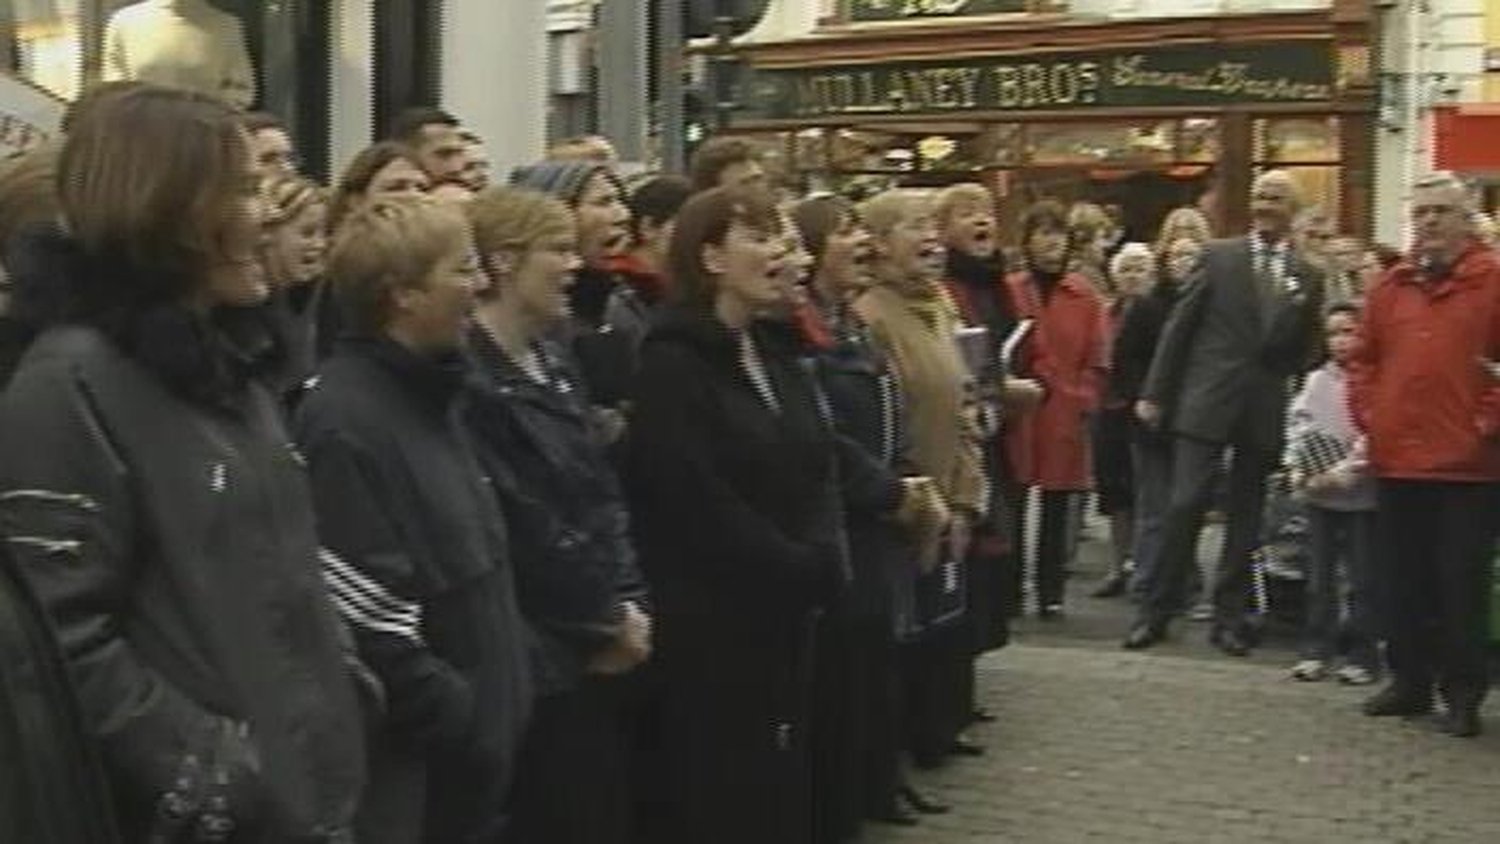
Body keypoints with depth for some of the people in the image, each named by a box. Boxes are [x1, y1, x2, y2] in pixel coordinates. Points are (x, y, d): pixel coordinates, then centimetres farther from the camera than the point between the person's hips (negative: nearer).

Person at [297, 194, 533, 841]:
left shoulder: (427, 393, 10)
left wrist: (502, 692, 13)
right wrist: (460, 718, -16)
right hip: (411, 760, -9)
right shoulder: (346, 420, -20)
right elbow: (368, 618, -23)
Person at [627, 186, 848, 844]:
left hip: (786, 612, 8)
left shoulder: (774, 351, 13)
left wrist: (826, 560, -6)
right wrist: (803, 568, -15)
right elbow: (699, 503, -20)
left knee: (780, 786, 14)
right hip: (711, 619, -8)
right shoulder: (671, 362, -13)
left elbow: (819, 468, 11)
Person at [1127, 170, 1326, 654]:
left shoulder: (1307, 277, 8)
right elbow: (1180, 327, 1)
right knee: (1185, 506, -6)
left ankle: (1229, 618, 18)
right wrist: (1155, 393, -2)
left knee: (1246, 518, 8)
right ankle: (1157, 610, 6)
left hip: (1266, 411, 2)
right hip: (1208, 401, -2)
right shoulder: (1219, 256, 2)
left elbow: (1306, 353, 13)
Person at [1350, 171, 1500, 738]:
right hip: (1396, 461, 5)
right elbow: (1365, 361, 17)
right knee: (1402, 582, 12)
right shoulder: (1391, 288, 11)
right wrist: (1368, 418, 5)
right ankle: (1410, 681, 23)